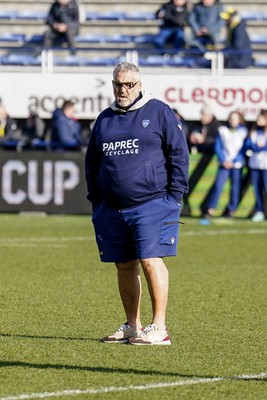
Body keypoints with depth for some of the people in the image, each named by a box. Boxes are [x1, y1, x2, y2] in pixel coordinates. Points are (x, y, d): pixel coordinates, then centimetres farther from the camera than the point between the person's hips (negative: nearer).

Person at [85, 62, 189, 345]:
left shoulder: (159, 112, 2)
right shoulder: (104, 119, 16)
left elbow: (179, 154, 0)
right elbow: (92, 163, 23)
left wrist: (174, 196, -6)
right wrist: (95, 199, 14)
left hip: (151, 204, -5)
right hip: (112, 209, 5)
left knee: (151, 261, -13)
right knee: (124, 266, 9)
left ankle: (159, 328, -10)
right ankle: (132, 326, 18)